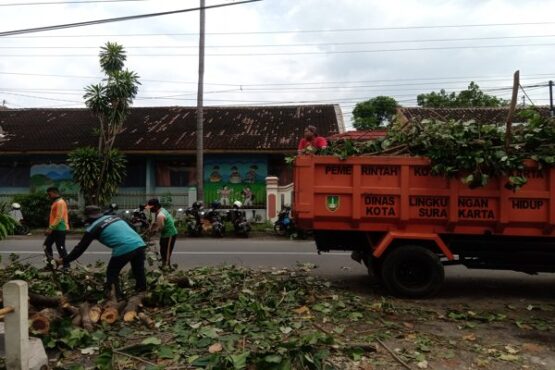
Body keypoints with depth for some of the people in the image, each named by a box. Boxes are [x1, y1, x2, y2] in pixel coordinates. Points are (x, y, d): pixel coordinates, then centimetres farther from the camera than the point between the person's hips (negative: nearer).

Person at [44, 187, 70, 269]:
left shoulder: (60, 202, -15)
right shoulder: (55, 202, 17)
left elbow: (59, 218, -22)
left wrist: (50, 228, -24)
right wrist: (50, 228, 20)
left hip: (60, 229, -10)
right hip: (55, 229, 10)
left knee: (61, 248, -5)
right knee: (47, 245, 11)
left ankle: (66, 265, 3)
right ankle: (50, 263, 16)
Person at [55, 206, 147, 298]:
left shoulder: (93, 227, 10)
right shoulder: (114, 217, 26)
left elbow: (80, 248, 14)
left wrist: (64, 260, 24)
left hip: (124, 249, -6)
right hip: (139, 244, 6)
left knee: (111, 274, 17)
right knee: (139, 274, 18)